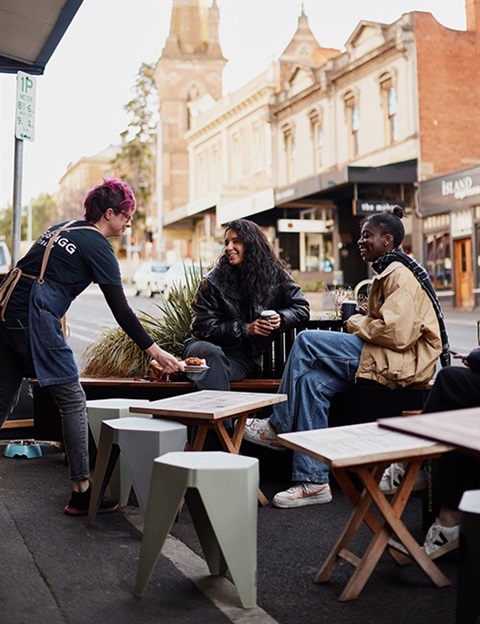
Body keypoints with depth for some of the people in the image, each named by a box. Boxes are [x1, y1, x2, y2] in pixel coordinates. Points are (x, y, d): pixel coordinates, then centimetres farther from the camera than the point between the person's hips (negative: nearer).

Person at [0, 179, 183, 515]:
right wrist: (155, 351, -1)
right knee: (74, 401, -1)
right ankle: (82, 491, 1)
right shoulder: (98, 246, -3)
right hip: (34, 320, -8)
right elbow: (120, 309, -6)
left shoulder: (61, 228, 21)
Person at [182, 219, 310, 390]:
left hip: (242, 356, 0)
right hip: (209, 345, 0)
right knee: (213, 354, -37)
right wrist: (245, 329, -14)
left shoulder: (275, 274, 4)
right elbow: (202, 326, -7)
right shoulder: (213, 280, -3)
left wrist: (280, 318, -12)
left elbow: (302, 308, 10)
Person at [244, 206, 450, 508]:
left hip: (403, 363, -10)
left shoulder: (400, 274, -11)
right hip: (386, 359, 10)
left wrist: (357, 324, -7)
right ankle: (313, 481, -9)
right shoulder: (389, 273, 22)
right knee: (312, 382, -9)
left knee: (306, 340, -16)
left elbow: (397, 333, -23)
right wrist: (364, 317, 8)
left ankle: (278, 427, -4)